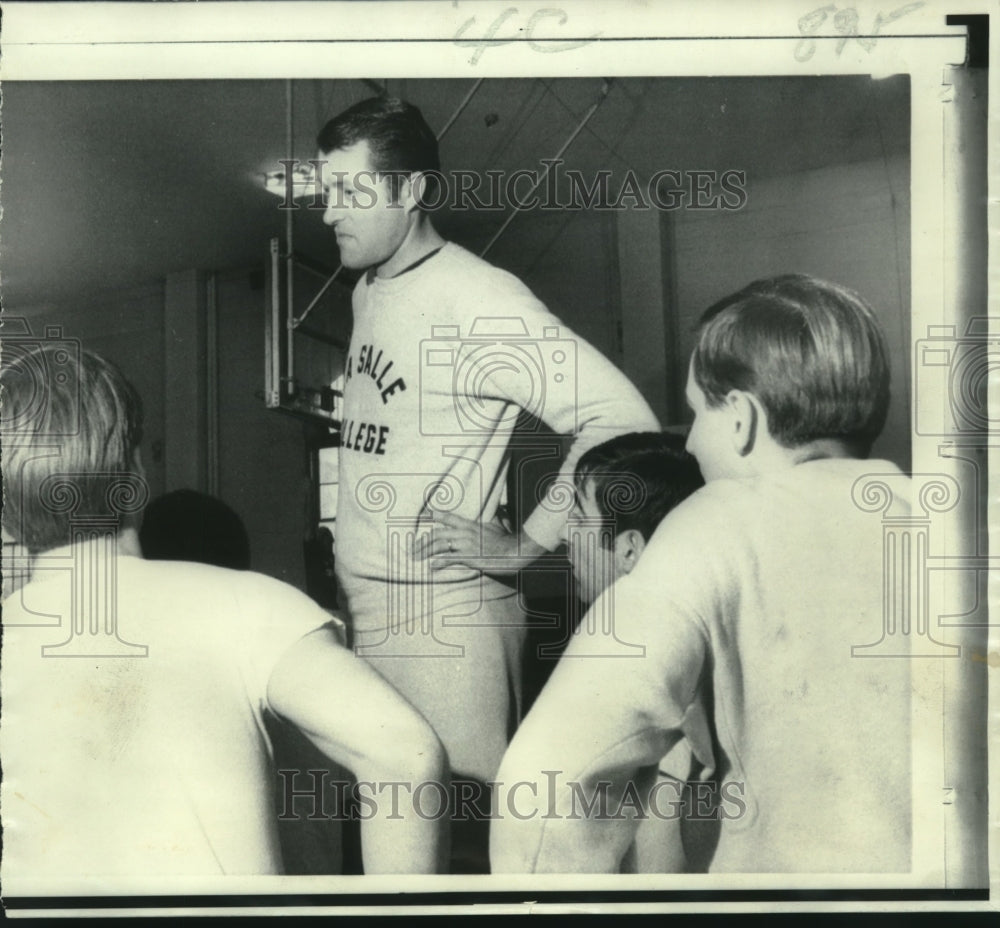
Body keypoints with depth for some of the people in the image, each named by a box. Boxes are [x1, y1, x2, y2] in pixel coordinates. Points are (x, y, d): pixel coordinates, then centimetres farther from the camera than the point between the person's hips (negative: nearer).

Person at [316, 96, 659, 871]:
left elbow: (621, 418, -21)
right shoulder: (370, 289, 13)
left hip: (439, 619, -8)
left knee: (455, 835, -3)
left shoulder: (477, 300, -15)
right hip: (365, 606, 9)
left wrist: (526, 544, -17)